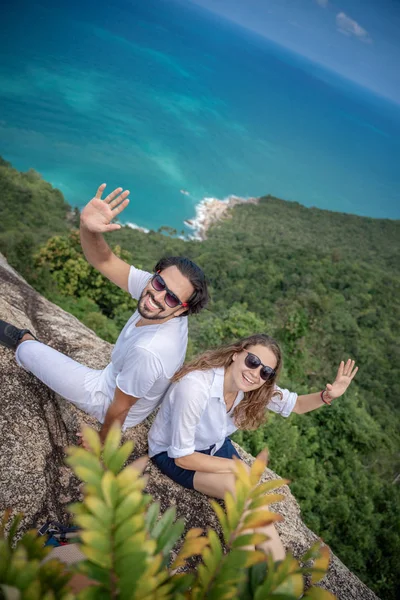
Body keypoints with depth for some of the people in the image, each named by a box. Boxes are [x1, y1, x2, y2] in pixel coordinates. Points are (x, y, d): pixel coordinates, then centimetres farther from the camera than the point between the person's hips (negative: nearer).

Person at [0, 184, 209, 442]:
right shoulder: (160, 286, -25)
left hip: (108, 400, -5)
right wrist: (88, 228, -45)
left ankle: (25, 341, 43)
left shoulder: (149, 351, -44)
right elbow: (104, 261, -25)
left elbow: (119, 409, -26)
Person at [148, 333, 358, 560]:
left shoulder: (254, 388, -17)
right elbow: (182, 456, -27)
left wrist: (327, 395, -22)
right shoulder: (195, 387, -37)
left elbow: (296, 404, -1)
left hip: (216, 446, 6)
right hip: (173, 453, -5)